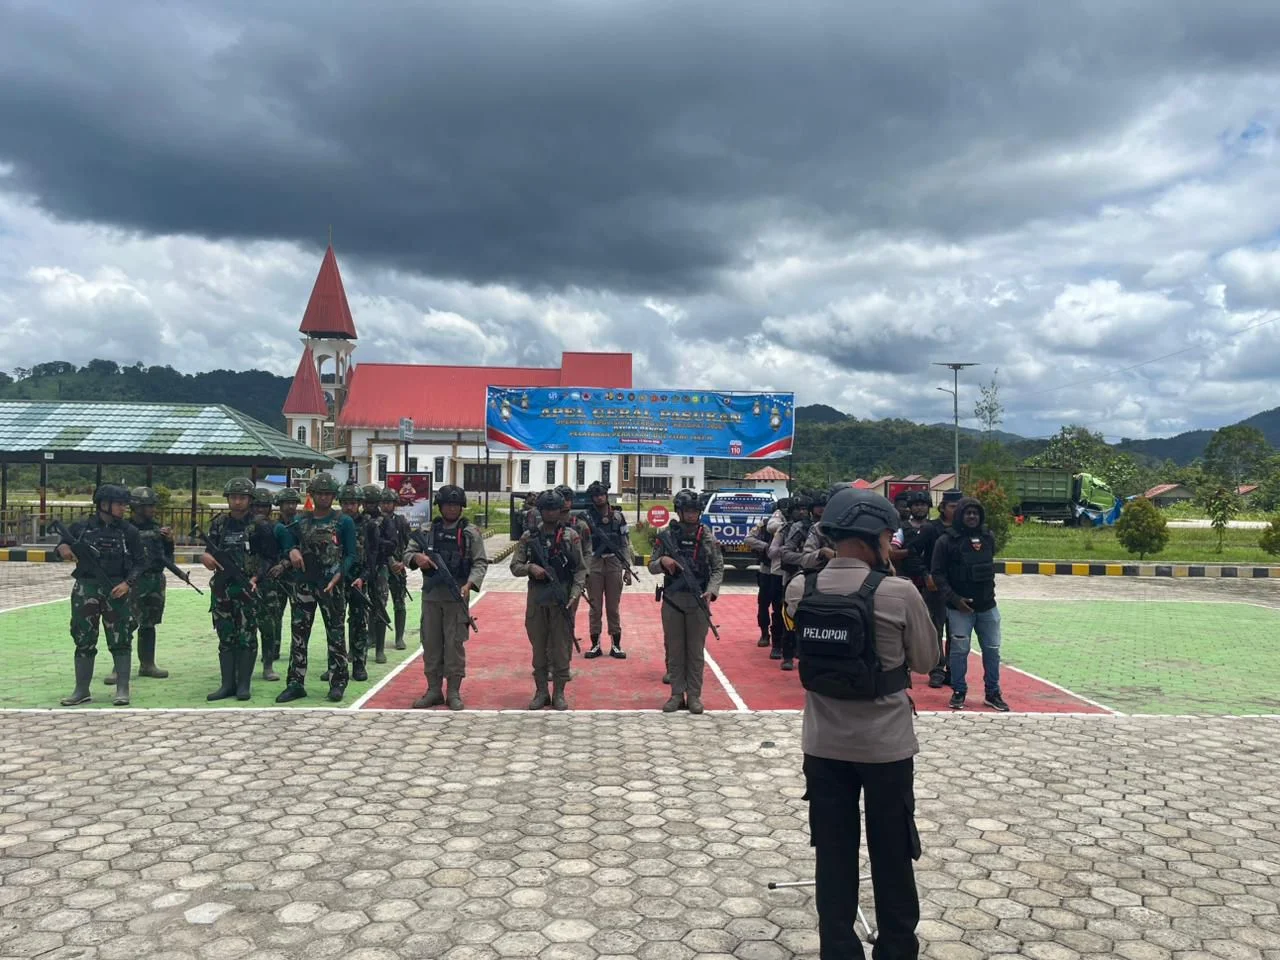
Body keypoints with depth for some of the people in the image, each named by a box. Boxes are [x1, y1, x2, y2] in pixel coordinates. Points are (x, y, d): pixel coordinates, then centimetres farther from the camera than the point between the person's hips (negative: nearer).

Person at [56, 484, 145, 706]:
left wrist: (128, 583, -12)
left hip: (116, 590, -1)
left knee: (120, 640, -1)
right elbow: (62, 546, 16)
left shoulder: (129, 531, 1)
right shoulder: (81, 527, 4)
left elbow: (140, 562, 3)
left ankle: (122, 690, 6)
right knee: (84, 640, 8)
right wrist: (64, 550, -8)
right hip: (85, 589, 2)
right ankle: (81, 691, 18)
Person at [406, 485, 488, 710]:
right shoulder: (427, 530, 9)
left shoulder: (470, 533, 2)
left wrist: (469, 584, -18)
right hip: (430, 595, 3)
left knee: (455, 644, 0)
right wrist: (417, 558, -14)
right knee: (431, 643, 7)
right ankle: (434, 690, 17)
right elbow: (407, 554, 9)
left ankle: (454, 692, 8)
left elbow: (480, 563, -2)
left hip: (457, 596, -3)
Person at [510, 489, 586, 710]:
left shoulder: (571, 536, 1)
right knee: (538, 648, 9)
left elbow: (580, 569, 0)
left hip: (562, 600, -2)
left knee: (561, 648, 3)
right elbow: (515, 566, 5)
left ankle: (559, 693, 14)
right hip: (536, 600, 2)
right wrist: (530, 568, -16)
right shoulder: (528, 536, 5)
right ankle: (540, 692, 19)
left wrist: (574, 595, -11)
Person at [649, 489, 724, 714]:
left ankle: (694, 695, 14)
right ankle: (677, 694, 17)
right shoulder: (666, 535, 2)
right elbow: (652, 567, 8)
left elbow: (718, 568, 2)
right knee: (674, 649, 8)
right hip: (672, 600, 1)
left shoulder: (707, 536, 1)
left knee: (696, 650, 5)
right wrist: (662, 561, -15)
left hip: (698, 601, -1)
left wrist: (711, 591, -14)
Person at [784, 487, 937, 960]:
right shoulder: (898, 592, -18)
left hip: (823, 744, 3)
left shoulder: (799, 589, -7)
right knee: (892, 861, 15)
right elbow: (925, 660, -5)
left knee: (833, 858, 14)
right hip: (886, 745, -3)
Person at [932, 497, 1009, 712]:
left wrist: (989, 590, 16)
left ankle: (992, 693, 22)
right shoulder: (947, 541, -10)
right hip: (960, 607, -4)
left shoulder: (988, 537, 3)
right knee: (960, 650, 1)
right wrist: (954, 598, -17)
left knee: (992, 650, 9)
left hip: (987, 605, 4)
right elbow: (938, 573, -10)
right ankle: (958, 692, 17)